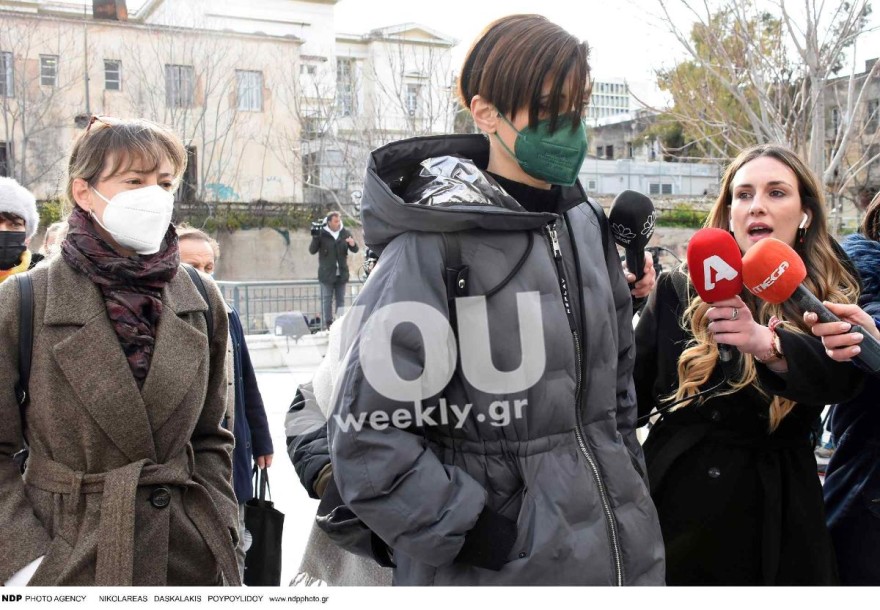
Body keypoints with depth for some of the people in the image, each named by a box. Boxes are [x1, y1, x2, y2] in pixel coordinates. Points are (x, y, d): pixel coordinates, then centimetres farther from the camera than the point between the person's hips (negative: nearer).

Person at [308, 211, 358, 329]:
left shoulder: (345, 233, 5)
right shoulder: (322, 233, -4)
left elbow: (355, 250, 6)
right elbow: (312, 251, -4)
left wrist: (353, 244, -18)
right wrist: (315, 238, -21)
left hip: (341, 273, 3)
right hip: (327, 273, -3)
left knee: (341, 299, 8)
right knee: (327, 299, -1)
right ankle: (327, 324, 1)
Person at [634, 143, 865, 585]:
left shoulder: (830, 304, -1)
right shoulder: (679, 291, -1)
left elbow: (841, 378, -23)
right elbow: (632, 395, 3)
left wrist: (766, 343, -41)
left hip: (773, 523, 0)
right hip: (672, 512, 1)